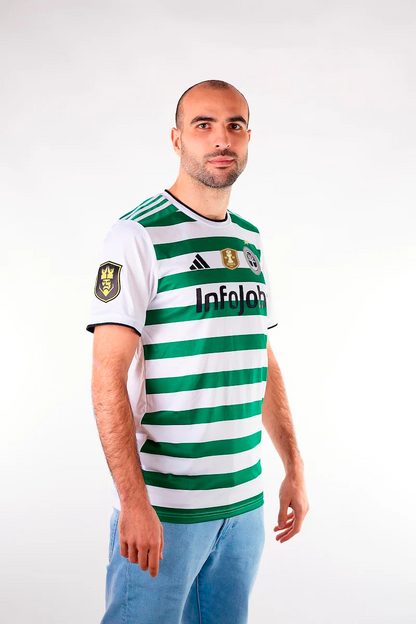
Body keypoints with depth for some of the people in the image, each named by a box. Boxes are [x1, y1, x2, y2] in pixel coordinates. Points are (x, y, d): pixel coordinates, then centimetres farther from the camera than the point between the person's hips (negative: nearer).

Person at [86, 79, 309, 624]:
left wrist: (294, 468, 14)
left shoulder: (250, 241, 11)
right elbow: (108, 378, -16)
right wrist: (134, 501, -21)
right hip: (163, 504, -6)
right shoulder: (138, 236, -11)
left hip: (244, 499, 6)